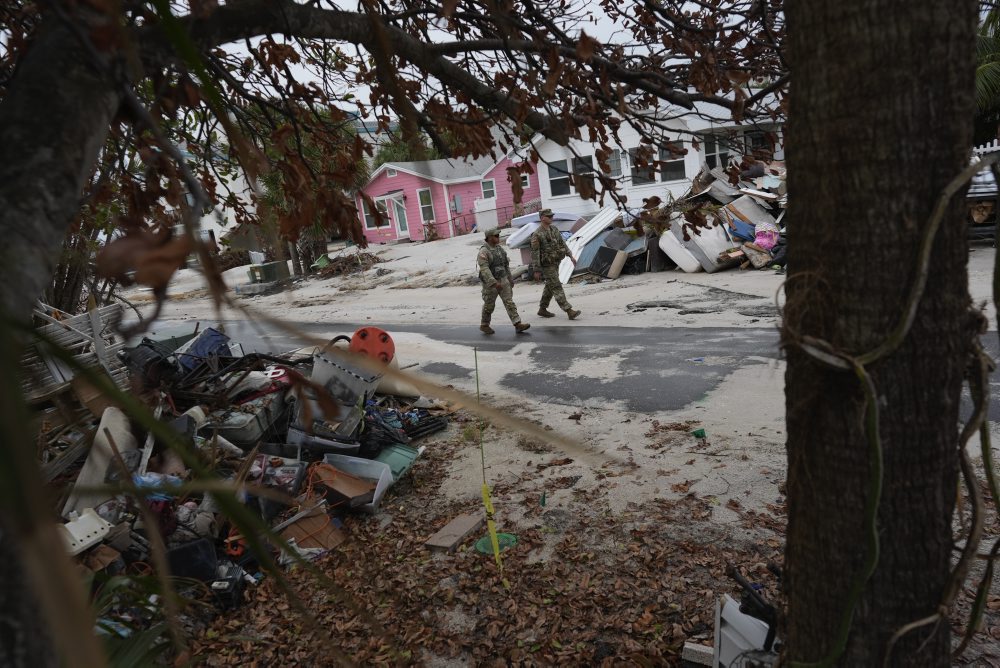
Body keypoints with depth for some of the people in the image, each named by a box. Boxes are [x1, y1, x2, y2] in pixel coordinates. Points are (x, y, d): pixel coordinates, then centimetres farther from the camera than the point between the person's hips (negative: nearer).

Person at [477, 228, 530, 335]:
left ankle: (518, 324, -6)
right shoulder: (483, 252, -15)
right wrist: (494, 283, -32)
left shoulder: (499, 249, 8)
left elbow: (506, 265, 16)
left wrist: (510, 279, 18)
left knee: (509, 302, -2)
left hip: (503, 280, 6)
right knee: (489, 305, 7)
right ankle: (484, 325, 25)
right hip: (490, 282, -6)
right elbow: (484, 269, -25)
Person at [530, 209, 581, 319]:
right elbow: (534, 253, -15)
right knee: (557, 288, -9)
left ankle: (542, 309, 28)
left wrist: (570, 256, 7)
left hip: (556, 263, 8)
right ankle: (569, 311, -12)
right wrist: (536, 271, -16)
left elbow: (562, 243, 15)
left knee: (550, 287, 16)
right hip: (547, 265, -8)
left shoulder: (554, 230, 8)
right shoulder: (537, 235, -15)